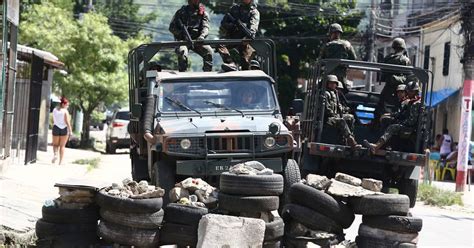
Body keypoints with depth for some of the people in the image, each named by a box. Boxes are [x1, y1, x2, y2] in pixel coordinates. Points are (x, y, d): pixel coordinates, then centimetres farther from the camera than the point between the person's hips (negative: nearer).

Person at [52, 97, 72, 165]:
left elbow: (53, 121, 10)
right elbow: (67, 122, -14)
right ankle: (61, 161, 6)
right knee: (62, 146, 7)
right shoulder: (65, 111, -11)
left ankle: (55, 154, -12)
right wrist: (70, 131, -9)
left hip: (56, 128, 3)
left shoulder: (54, 110, 3)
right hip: (64, 129, -3)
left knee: (55, 144, 17)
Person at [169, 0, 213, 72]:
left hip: (196, 40, 2)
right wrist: (181, 33, -16)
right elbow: (172, 27, 3)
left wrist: (202, 36, -29)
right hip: (182, 40, -2)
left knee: (208, 51, -24)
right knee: (182, 52, -34)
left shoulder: (203, 13, 6)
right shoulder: (182, 12, 3)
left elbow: (205, 27, -6)